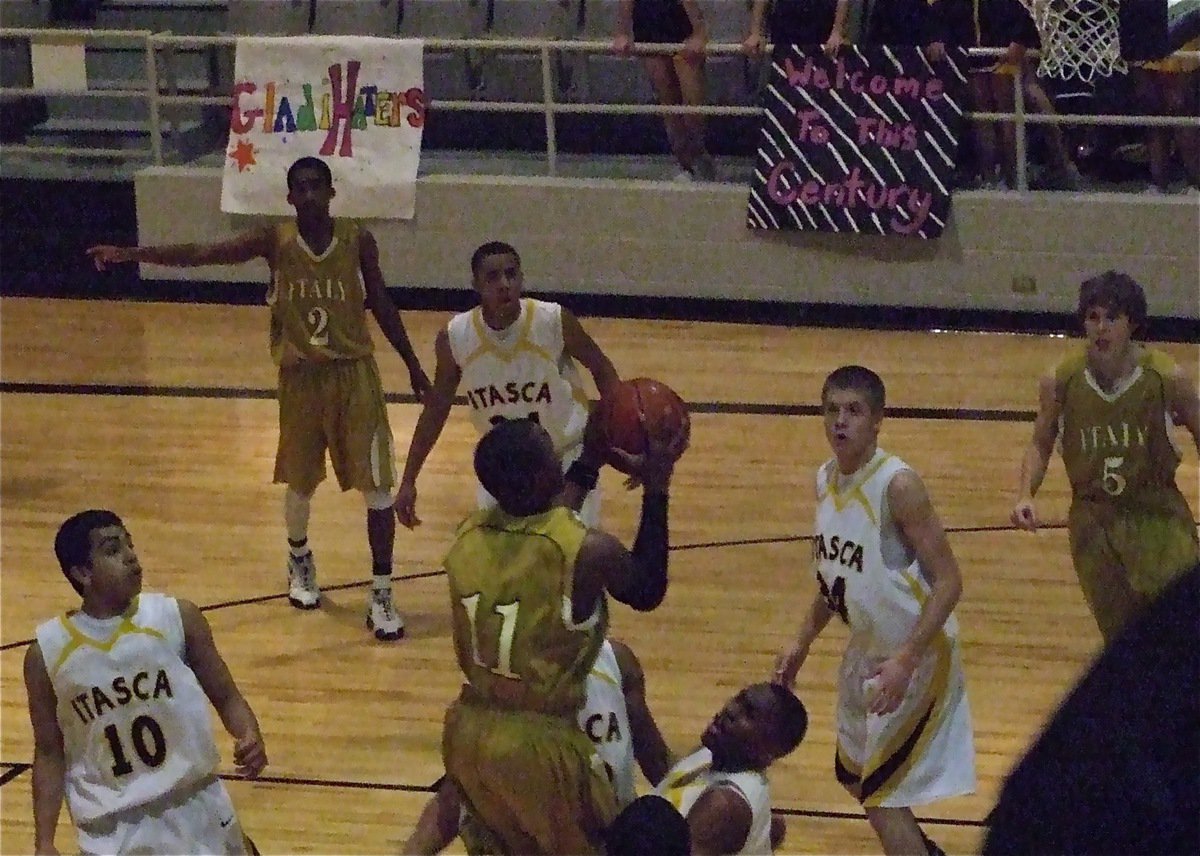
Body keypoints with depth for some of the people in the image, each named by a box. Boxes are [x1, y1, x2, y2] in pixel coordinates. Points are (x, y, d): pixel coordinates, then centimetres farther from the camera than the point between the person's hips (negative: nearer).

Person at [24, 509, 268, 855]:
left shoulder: (178, 618, -7)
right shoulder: (47, 652, -7)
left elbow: (226, 697, 3)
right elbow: (49, 754, 2)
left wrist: (250, 737, -19)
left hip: (196, 812, 1)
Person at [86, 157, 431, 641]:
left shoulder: (358, 241, -8)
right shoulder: (275, 242, -10)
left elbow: (381, 306, 5)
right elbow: (199, 254, -19)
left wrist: (413, 366, 9)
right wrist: (129, 254, -30)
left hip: (355, 375, 0)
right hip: (300, 379, 1)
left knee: (377, 486, -5)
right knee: (300, 483, 15)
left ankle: (381, 594, 4)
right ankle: (299, 562, 44)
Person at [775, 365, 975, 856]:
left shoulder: (898, 486, -24)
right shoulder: (825, 480, 1)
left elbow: (949, 582, -23)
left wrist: (906, 660, -29)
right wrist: (803, 644, 11)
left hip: (916, 655, -9)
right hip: (867, 651, 9)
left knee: (881, 794, -8)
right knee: (852, 775, 23)